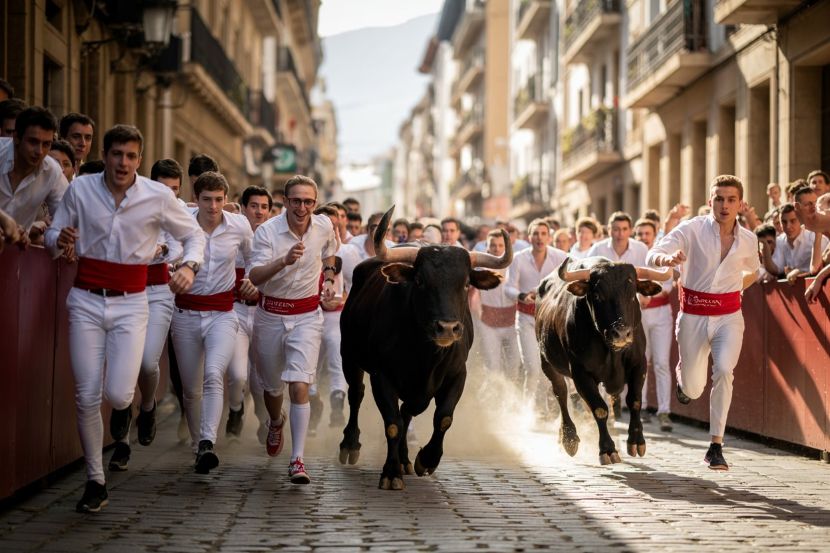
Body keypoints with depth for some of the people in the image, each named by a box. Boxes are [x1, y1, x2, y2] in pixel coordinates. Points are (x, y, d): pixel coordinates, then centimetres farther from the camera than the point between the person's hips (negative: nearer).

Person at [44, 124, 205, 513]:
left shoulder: (158, 197, -4)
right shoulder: (80, 189, -1)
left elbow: (193, 235, 8)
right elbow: (52, 235, 7)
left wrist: (189, 266, -12)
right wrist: (60, 240, -17)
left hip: (130, 304, -1)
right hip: (86, 300, 1)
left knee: (117, 394, -14)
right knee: (86, 396, -2)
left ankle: (123, 405, 28)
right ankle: (95, 482, 14)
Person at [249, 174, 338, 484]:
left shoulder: (324, 226, -4)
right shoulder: (267, 231, -15)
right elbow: (253, 277, -26)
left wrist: (329, 279, 9)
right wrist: (284, 261, -40)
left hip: (307, 316, 0)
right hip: (270, 315, 0)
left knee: (299, 386, -16)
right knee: (272, 386, 17)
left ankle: (297, 461, -15)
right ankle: (276, 423, 52)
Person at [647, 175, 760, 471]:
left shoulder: (748, 240, 2)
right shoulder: (692, 229, -8)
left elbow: (753, 272, 25)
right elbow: (652, 256, -18)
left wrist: (733, 290, 12)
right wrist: (668, 259, -39)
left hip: (729, 316, 1)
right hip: (693, 316, -1)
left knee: (723, 370, -25)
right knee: (692, 390, 4)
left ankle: (716, 446, -17)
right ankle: (684, 375, 44)